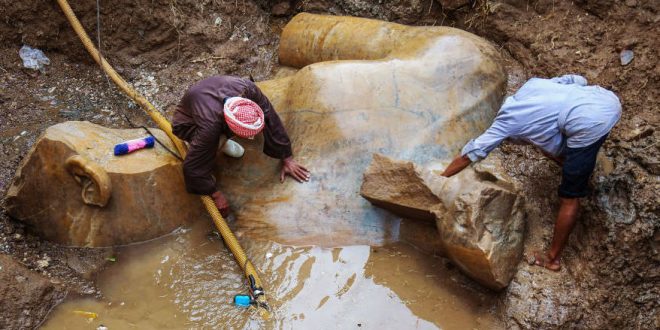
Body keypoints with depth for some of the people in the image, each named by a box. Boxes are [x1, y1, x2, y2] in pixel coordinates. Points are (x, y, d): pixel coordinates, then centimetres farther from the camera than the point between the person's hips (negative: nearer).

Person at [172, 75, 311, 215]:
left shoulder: (248, 89, -36)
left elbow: (272, 121, -24)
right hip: (189, 123, -4)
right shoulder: (209, 126, -44)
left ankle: (222, 139, 6)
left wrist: (287, 160, -20)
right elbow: (193, 167, -33)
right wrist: (216, 195, -21)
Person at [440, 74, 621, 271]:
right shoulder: (532, 84, 26)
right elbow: (579, 80, 21)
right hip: (609, 98, 7)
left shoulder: (507, 119, 10)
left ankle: (553, 259, 19)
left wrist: (442, 179, 21)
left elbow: (473, 151, 12)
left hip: (590, 123, -7)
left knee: (569, 197, 6)